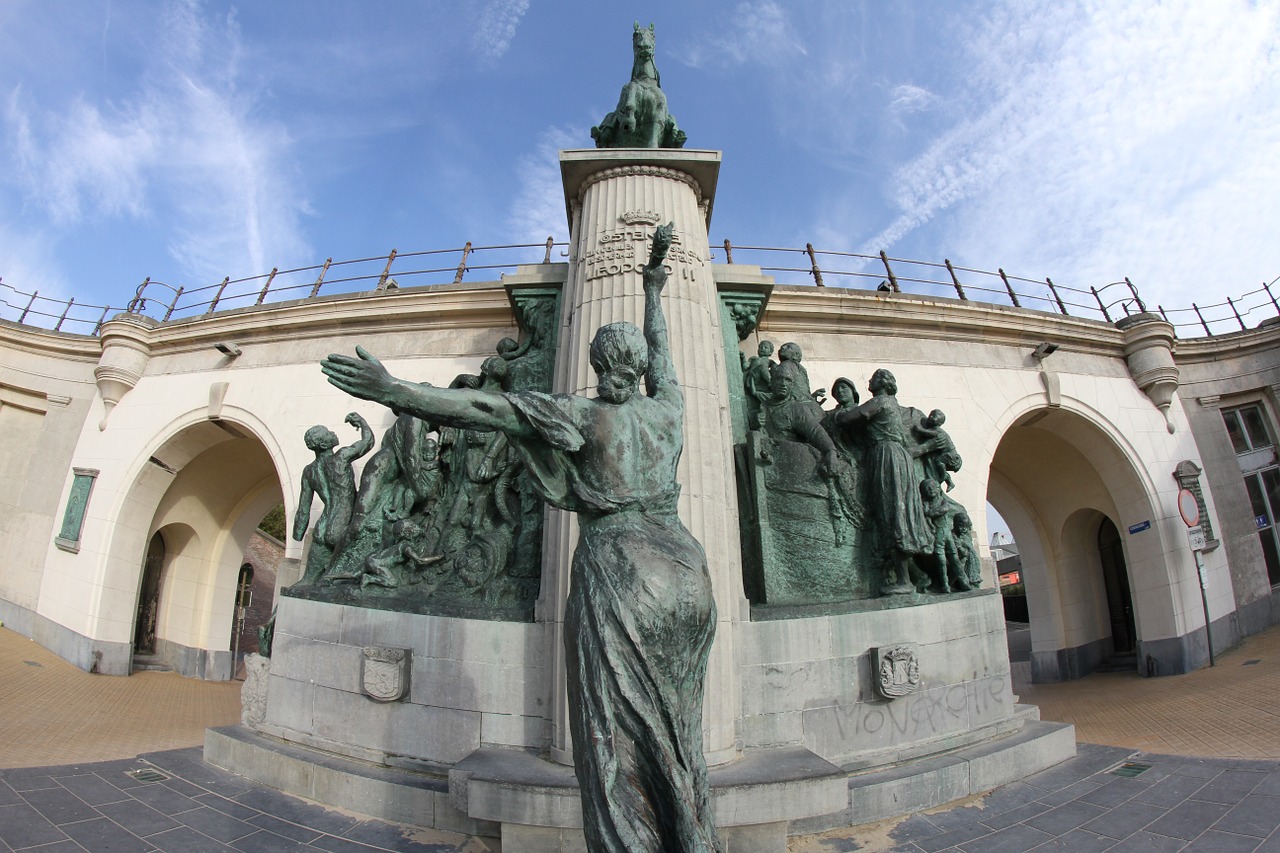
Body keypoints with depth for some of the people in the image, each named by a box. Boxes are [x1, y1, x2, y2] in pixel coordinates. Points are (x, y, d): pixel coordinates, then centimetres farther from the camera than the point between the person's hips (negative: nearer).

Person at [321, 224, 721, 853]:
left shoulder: (589, 414, -5)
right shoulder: (667, 405, 8)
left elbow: (487, 407, -15)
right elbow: (661, 348, 27)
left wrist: (396, 391, -16)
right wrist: (653, 289, 43)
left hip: (616, 570, -5)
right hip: (681, 566, 6)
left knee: (618, 735, 3)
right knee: (673, 729, 16)